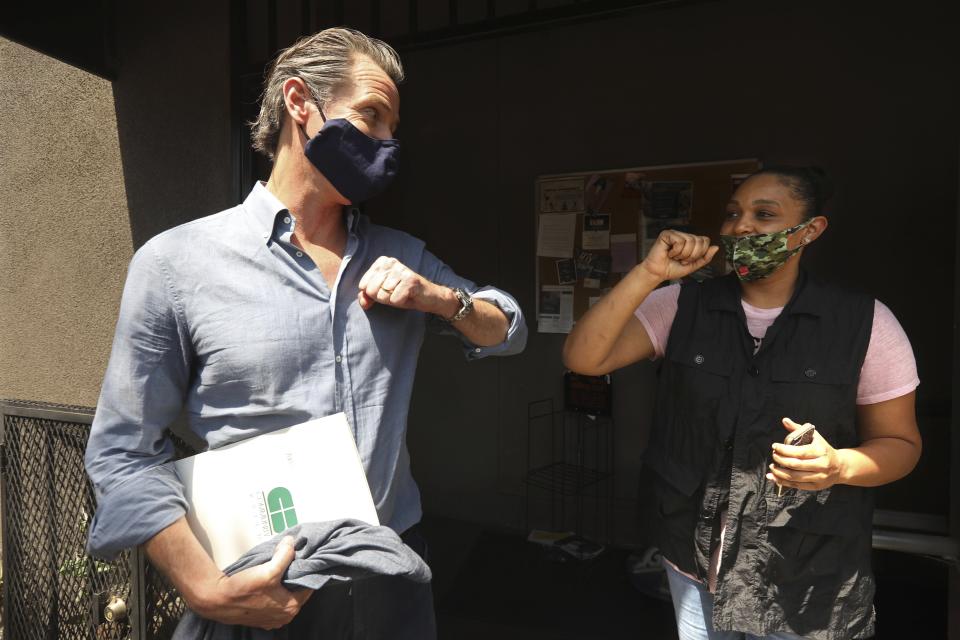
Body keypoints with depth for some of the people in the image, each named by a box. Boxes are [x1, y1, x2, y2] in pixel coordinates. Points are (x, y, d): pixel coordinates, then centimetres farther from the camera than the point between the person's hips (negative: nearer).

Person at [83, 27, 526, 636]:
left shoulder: (402, 258, 2)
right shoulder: (174, 264, -11)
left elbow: (508, 330, 9)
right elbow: (125, 453, -7)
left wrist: (441, 298, -11)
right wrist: (207, 589, -17)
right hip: (270, 586, -3)